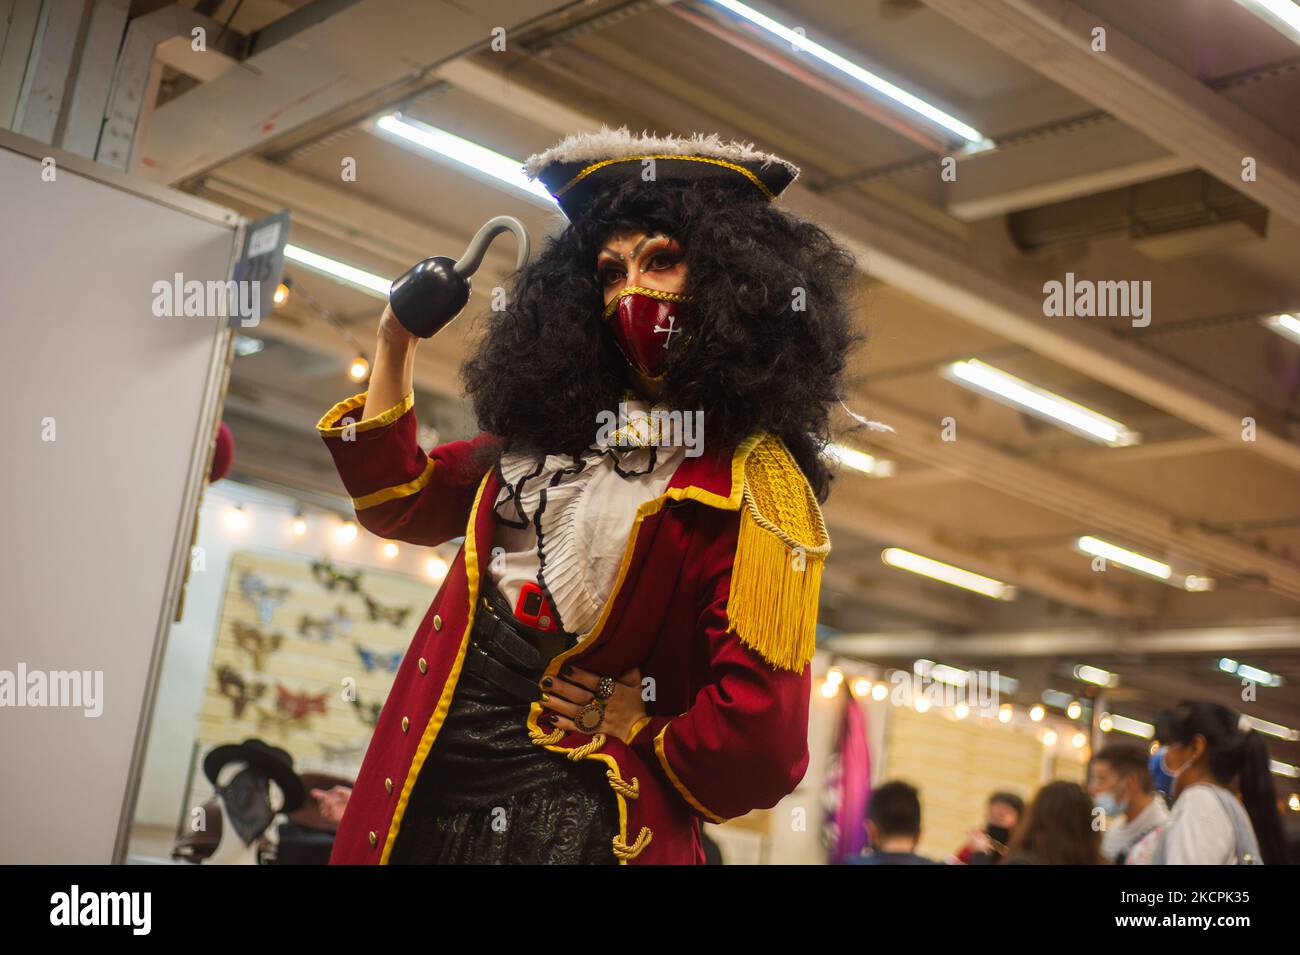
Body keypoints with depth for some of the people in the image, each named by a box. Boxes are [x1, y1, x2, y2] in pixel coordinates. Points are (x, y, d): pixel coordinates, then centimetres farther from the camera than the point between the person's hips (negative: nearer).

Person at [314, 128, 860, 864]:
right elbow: (399, 502, 22)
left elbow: (757, 734, -21)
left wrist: (640, 737, -4)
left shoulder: (752, 477, -13)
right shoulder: (555, 424, 11)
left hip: (571, 809, -7)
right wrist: (397, 341, 14)